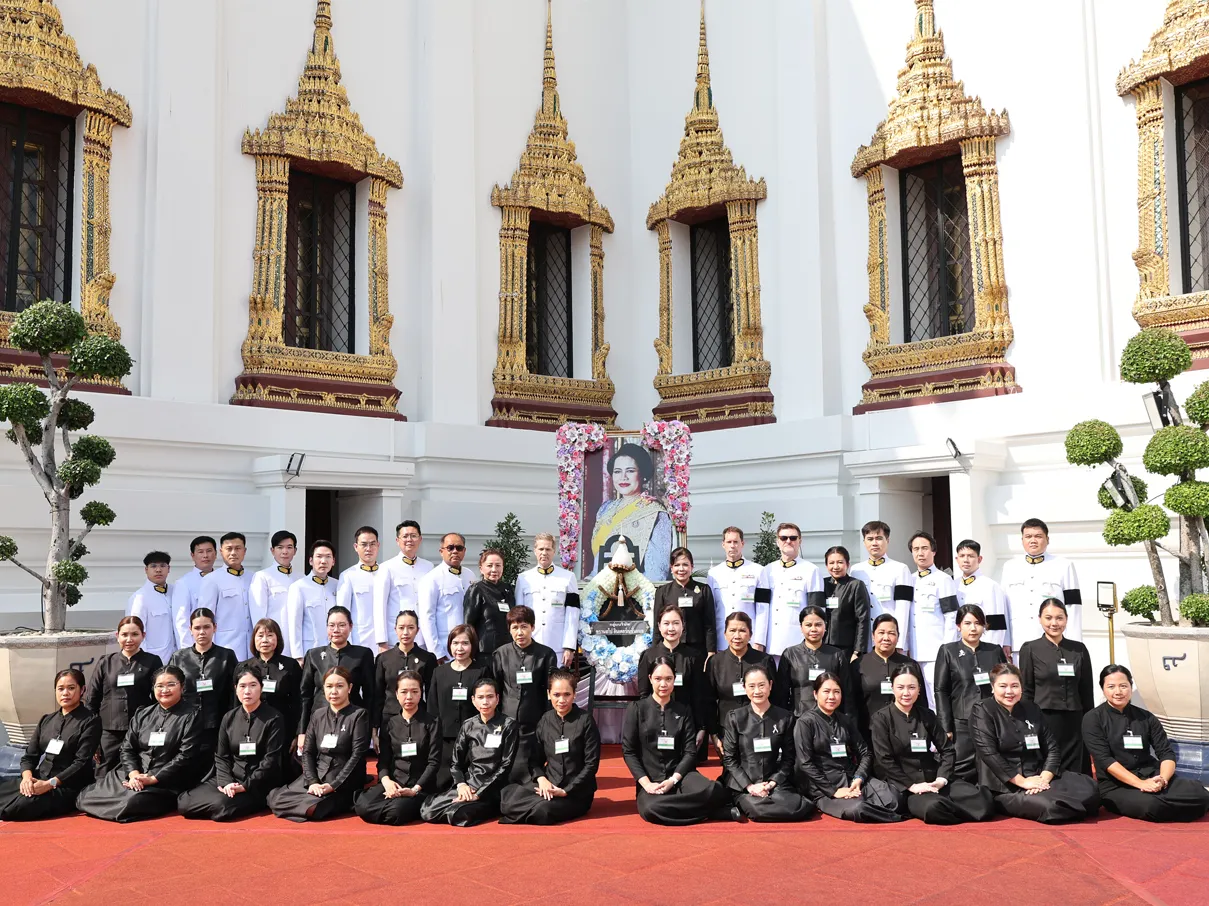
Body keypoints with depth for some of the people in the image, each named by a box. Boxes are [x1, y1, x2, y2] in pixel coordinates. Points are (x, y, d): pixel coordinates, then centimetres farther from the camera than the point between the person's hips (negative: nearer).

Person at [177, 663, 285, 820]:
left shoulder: (274, 719, -4)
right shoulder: (229, 718, 11)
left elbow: (271, 761, -8)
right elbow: (221, 756, 8)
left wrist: (246, 786, -16)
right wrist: (226, 783, -11)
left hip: (258, 785, -5)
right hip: (230, 779, 5)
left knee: (221, 804, -33)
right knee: (184, 802, -16)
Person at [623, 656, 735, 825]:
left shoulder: (684, 711, 12)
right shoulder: (636, 709, 6)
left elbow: (690, 752, 5)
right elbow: (628, 751, 1)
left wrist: (673, 780, -12)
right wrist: (646, 783, -13)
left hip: (681, 775, 1)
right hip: (650, 779, 0)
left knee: (712, 790, -33)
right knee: (651, 809, -36)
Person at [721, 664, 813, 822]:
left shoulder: (785, 718, 8)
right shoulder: (734, 718, 4)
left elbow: (788, 757, 9)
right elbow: (729, 758, 2)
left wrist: (772, 782, -7)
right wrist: (749, 785, -11)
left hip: (775, 783, 2)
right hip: (742, 785, -2)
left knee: (800, 807, -28)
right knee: (759, 810, -34)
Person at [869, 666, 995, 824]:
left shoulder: (927, 715, 11)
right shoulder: (881, 719, -1)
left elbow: (947, 749, 9)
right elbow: (884, 760, -7)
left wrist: (941, 779, -7)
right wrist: (911, 785, -15)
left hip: (932, 779, 4)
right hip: (902, 785, -4)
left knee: (984, 798, -22)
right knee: (933, 807, -38)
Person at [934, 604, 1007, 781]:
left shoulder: (995, 651, 12)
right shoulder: (948, 651, 5)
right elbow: (941, 691, 1)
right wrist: (946, 728, -6)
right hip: (961, 726, -2)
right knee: (961, 776, -7)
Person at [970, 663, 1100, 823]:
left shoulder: (1032, 710, 13)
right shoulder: (982, 711, -3)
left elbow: (1052, 748, 8)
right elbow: (989, 753, -13)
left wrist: (1044, 778, -10)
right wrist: (1022, 781, -18)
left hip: (1038, 778, 5)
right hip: (1004, 786, -5)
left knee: (1088, 789, -18)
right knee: (1048, 806, -31)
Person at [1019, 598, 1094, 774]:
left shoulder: (1079, 649, 8)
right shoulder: (1030, 649, 1)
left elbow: (1087, 691, 11)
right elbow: (1026, 691, 1)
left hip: (1074, 722, 3)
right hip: (1043, 721, -2)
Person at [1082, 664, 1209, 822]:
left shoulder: (1146, 717, 10)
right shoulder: (1093, 719, -1)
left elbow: (1167, 753, 5)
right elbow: (1104, 759, -11)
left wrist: (1162, 780, -16)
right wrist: (1140, 783, -21)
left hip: (1151, 777, 3)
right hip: (1117, 786, -3)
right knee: (1150, 805, -35)